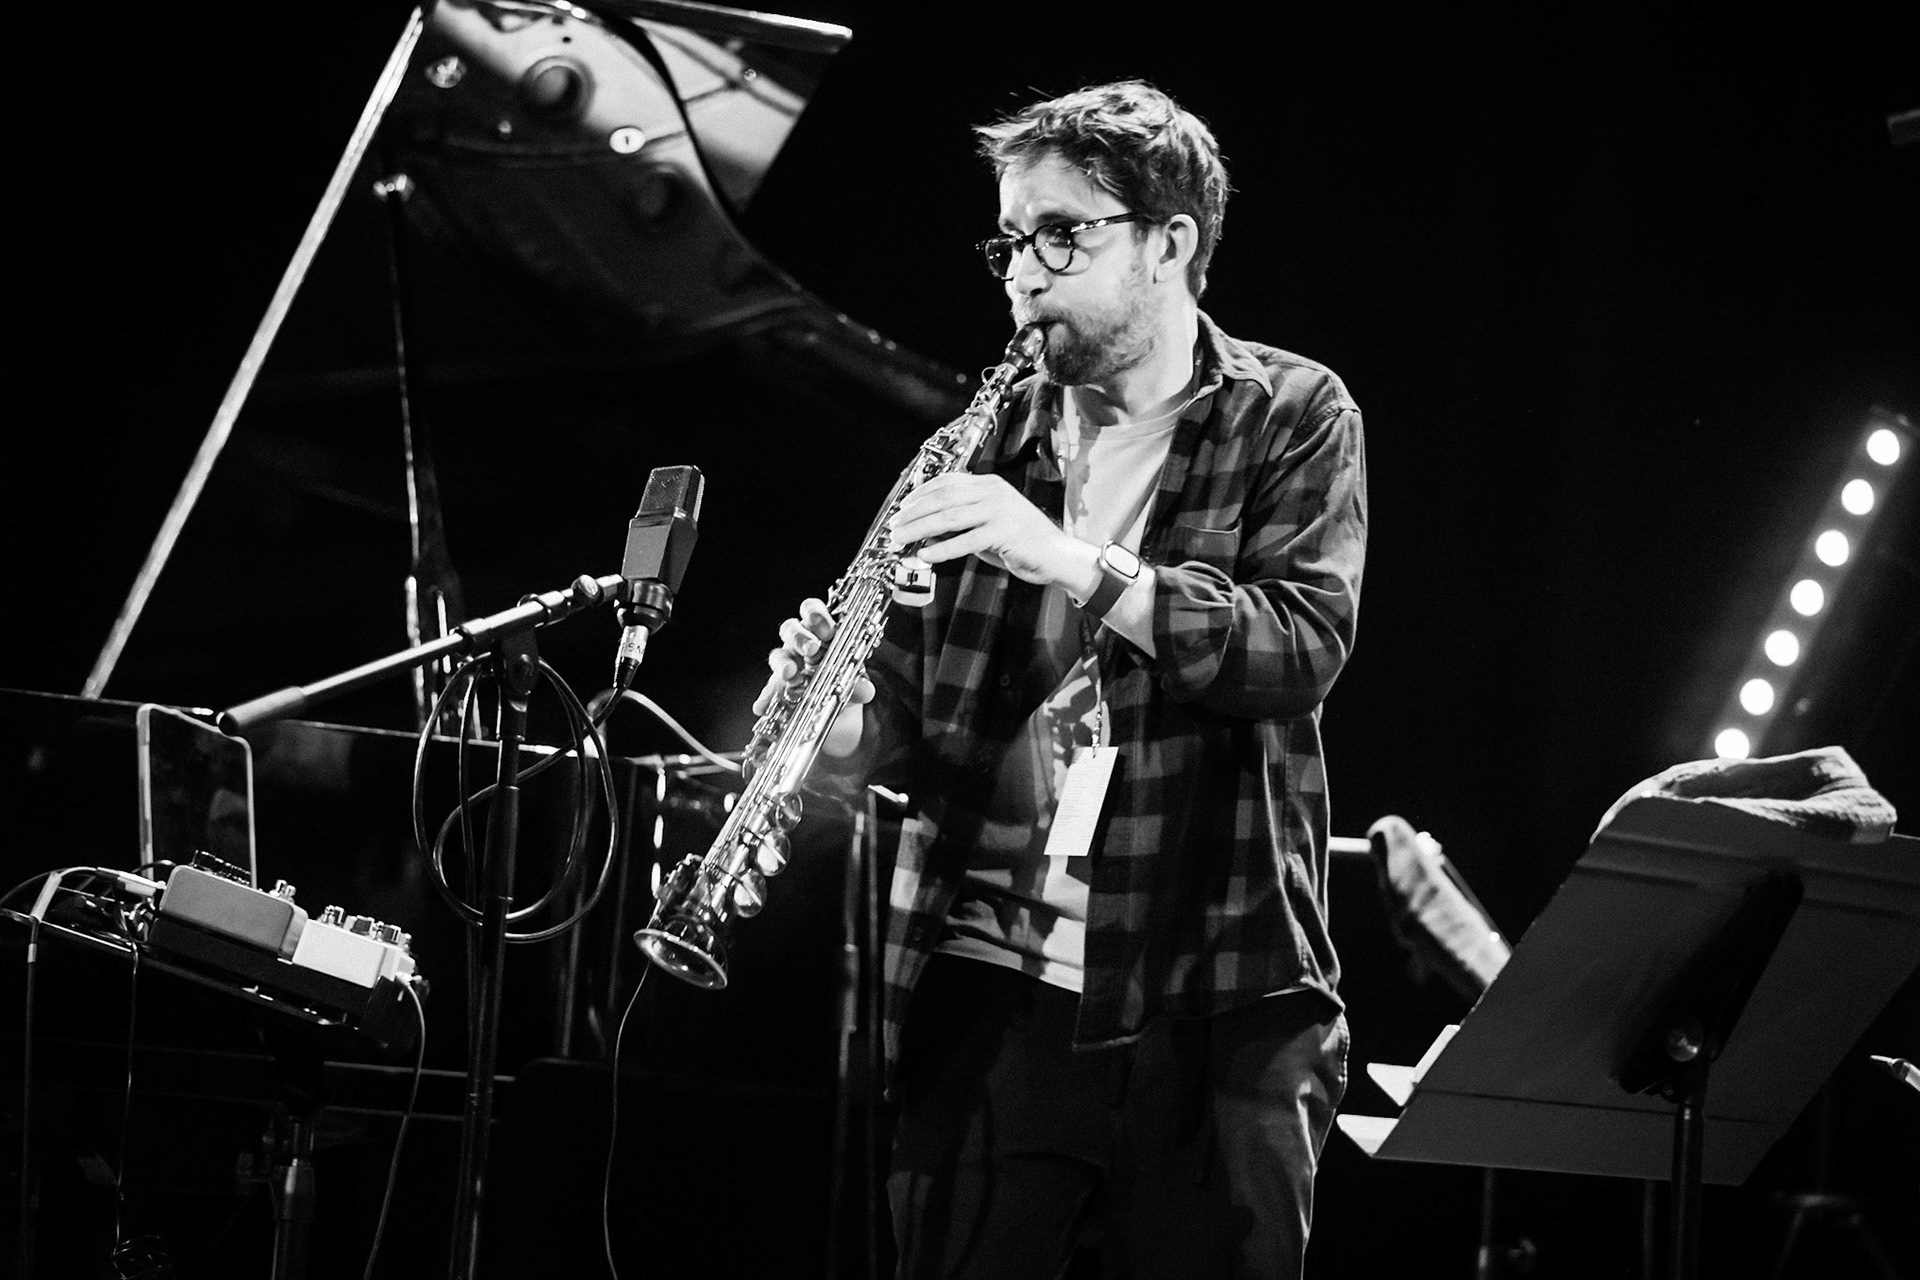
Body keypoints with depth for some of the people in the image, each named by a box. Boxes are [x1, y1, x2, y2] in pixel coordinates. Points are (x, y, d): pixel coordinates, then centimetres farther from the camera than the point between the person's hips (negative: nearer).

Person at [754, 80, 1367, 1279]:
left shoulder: (1293, 415, 2)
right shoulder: (989, 445, 12)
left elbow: (1304, 646, -14)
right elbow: (918, 717, 12)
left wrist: (1077, 564, -24)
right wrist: (846, 726, -11)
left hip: (1217, 1002, -3)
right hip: (993, 988, 3)